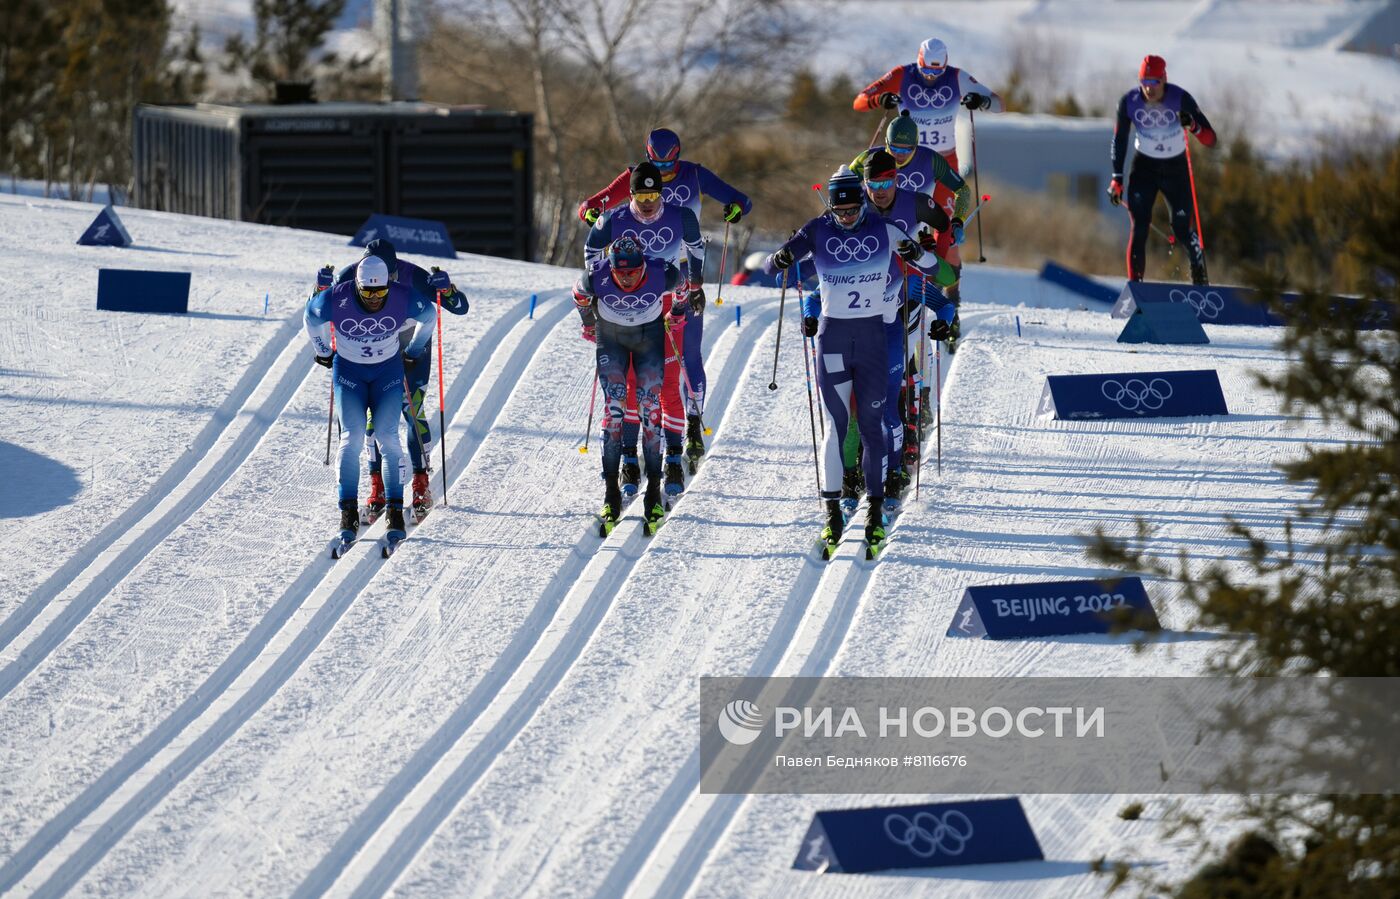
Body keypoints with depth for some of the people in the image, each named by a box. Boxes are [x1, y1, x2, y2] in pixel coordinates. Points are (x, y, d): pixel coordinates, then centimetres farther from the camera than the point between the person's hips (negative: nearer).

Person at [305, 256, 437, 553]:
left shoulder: (404, 300, -24)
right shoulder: (336, 300, -25)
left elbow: (429, 316, 0)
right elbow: (311, 317, -1)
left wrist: (413, 351, 10)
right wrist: (323, 351, 10)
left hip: (388, 371, 0)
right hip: (348, 370, 0)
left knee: (387, 437, -11)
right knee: (352, 438, -12)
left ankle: (396, 512, -7)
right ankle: (348, 514, -10)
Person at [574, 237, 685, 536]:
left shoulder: (662, 274, -32)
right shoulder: (596, 278, -31)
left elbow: (684, 287, -6)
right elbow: (580, 296, -5)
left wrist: (676, 316, 10)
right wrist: (589, 324, 11)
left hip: (650, 335, 0)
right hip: (611, 336, 0)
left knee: (651, 406, -9)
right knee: (614, 406, -12)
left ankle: (654, 493, -3)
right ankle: (611, 492, -9)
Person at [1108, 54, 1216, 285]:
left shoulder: (1181, 99, -21)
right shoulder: (1129, 102, -16)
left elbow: (1210, 139, -21)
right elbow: (1119, 140, -2)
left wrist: (1193, 126, -42)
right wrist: (1117, 178, -6)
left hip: (1176, 168, -1)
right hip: (1143, 167, 1)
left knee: (1183, 229, -2)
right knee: (1139, 228, -14)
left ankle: (1200, 276, 24)